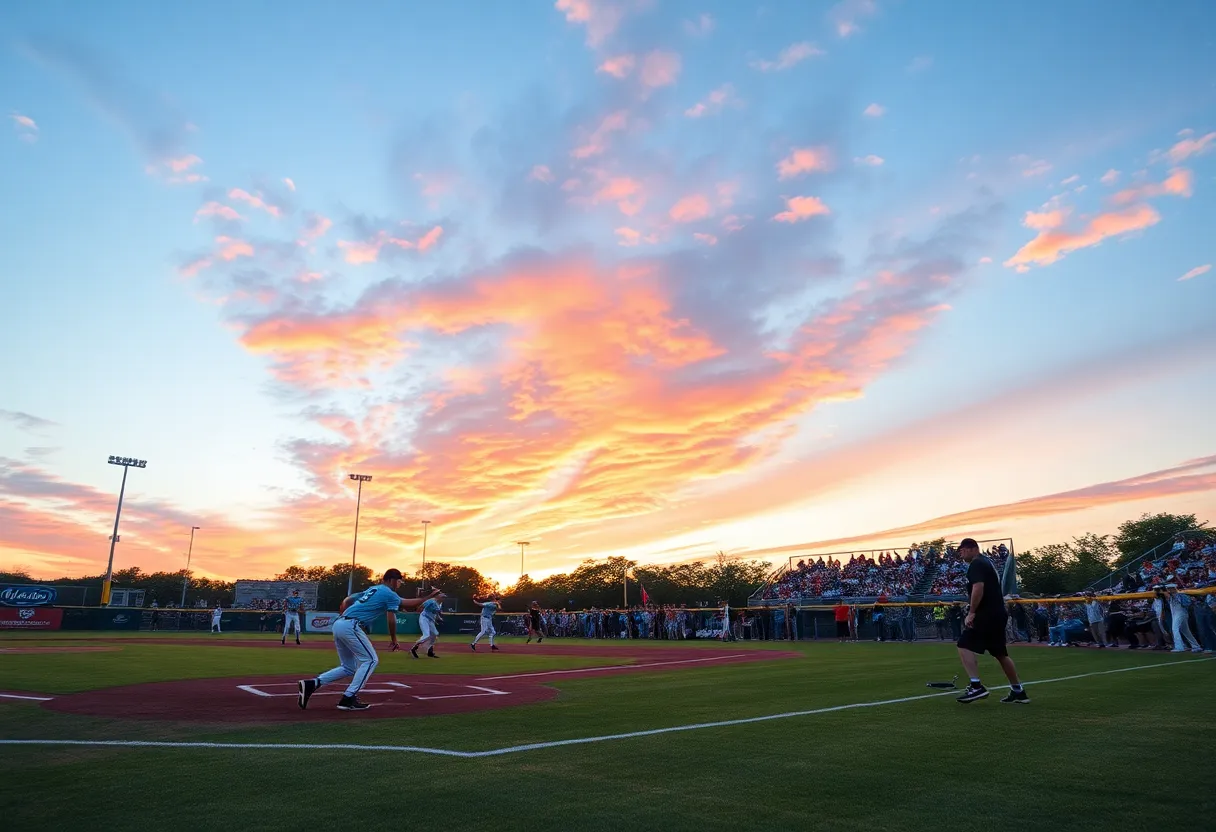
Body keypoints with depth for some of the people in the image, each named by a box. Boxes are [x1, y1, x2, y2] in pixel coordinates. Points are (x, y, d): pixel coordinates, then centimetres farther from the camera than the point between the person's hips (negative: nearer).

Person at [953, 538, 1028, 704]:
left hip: (986, 614, -10)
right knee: (1000, 653, 18)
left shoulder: (976, 564, -10)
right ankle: (1018, 692, 24)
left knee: (965, 646, -13)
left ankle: (976, 686, -21)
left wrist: (971, 613, -21)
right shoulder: (987, 562, 20)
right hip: (998, 614, 10)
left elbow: (978, 588, -24)